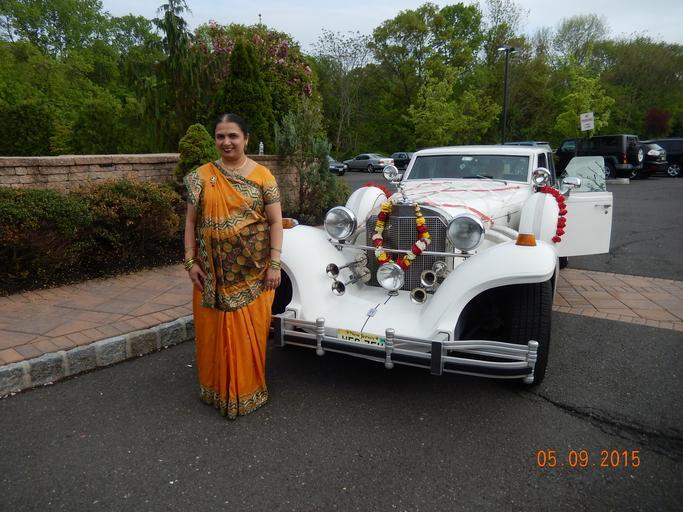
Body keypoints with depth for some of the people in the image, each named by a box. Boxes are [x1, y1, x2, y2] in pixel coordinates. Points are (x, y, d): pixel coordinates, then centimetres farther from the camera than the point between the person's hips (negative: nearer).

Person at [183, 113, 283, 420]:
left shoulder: (262, 175, -1)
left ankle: (249, 390, 24)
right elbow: (191, 221, 6)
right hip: (213, 271, 2)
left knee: (250, 331, 6)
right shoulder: (202, 176, 4)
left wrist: (274, 265, -9)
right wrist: (190, 262, -1)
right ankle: (217, 388, 30)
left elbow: (275, 222, -3)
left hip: (252, 270, -2)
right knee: (214, 330, 10)